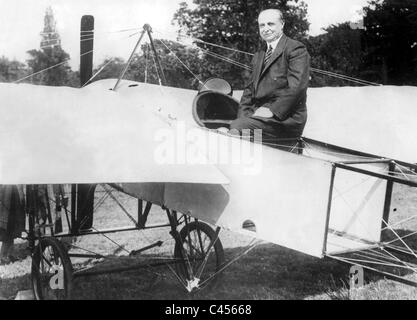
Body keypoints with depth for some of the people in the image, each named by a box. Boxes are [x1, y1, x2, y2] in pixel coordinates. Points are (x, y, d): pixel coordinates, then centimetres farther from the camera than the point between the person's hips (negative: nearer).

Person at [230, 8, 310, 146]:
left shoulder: (296, 49, 0)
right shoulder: (258, 56, 25)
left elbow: (297, 87, -12)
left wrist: (272, 110, -20)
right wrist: (244, 114, 1)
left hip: (284, 118, -7)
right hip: (259, 114, 7)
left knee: (237, 127, -28)